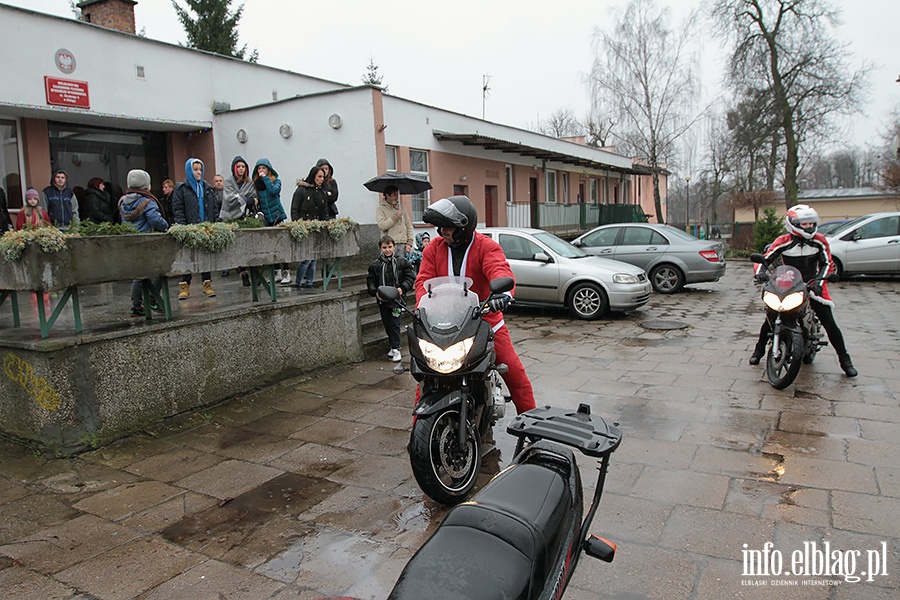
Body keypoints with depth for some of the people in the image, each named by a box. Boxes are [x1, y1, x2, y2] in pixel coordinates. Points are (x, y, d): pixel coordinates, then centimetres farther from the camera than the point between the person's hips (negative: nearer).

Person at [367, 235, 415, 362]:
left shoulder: (402, 262, 2)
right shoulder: (375, 265, 6)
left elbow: (410, 277, 2)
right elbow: (370, 281, 9)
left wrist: (402, 288, -13)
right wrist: (375, 292, -9)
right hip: (382, 300, 3)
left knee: (395, 323, -8)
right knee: (387, 324, 10)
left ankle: (395, 349, -1)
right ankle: (394, 345, 26)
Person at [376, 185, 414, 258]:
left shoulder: (401, 208, 16)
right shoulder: (380, 209, 3)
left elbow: (409, 226, 16)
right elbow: (382, 225, -12)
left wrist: (409, 243, 5)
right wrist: (396, 216, -9)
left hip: (403, 245, 4)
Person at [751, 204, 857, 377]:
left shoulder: (819, 241, -7)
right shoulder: (783, 242, -12)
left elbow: (827, 264, -3)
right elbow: (764, 260, -11)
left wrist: (819, 281, -18)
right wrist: (760, 272, -32)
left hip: (812, 284, 1)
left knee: (829, 323, -6)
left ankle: (845, 360, 7)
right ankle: (759, 350, 12)